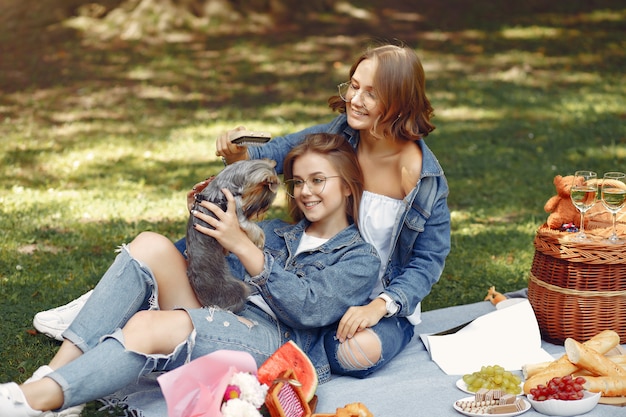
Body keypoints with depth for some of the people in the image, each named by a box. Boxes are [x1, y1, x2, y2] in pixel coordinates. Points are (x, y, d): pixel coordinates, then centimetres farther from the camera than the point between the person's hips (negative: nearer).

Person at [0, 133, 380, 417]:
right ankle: (54, 372, -26)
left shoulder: (361, 259, 7)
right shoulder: (279, 233, 28)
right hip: (219, 321, 6)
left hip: (273, 343, -6)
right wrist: (204, 218, 2)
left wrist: (242, 246, -18)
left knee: (147, 326, -32)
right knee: (153, 246, -19)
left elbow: (309, 309, -11)